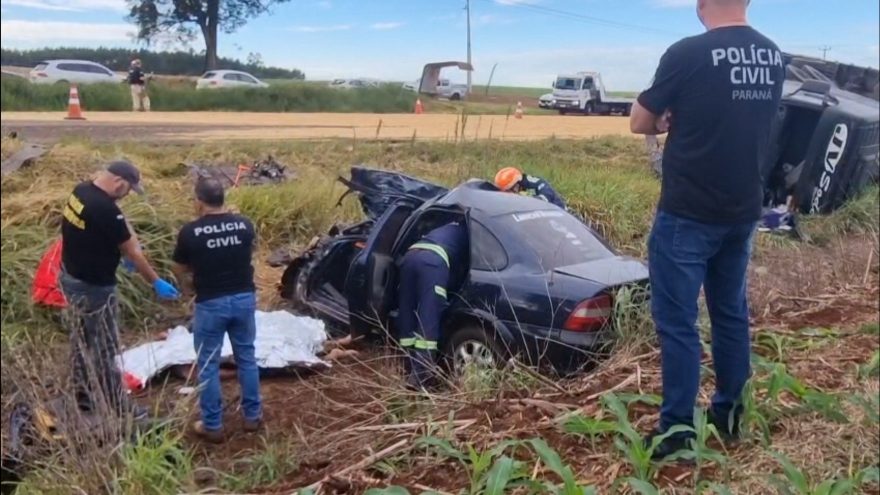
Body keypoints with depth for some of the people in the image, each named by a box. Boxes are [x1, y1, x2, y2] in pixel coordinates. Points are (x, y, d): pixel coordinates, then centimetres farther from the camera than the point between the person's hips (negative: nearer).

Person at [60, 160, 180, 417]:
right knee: (104, 350, 2)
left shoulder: (81, 191, 0)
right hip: (93, 287, -10)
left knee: (82, 341, 21)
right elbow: (133, 252, -19)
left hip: (71, 277, 10)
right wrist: (156, 282, -8)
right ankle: (119, 410, 14)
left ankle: (82, 398, 35)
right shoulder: (106, 210, -28)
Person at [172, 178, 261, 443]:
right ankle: (253, 416, 27)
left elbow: (179, 269, 4)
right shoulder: (245, 225, -3)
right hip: (244, 298, 4)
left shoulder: (191, 231, -10)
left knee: (208, 365, 10)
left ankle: (212, 426, 18)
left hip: (211, 303, -3)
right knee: (246, 357, 17)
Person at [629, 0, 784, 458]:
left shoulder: (687, 54, -16)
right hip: (743, 212, 7)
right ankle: (728, 413, 29)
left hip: (688, 214, -7)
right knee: (731, 313, 17)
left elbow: (640, 123, -5)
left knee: (677, 321, 2)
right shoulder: (774, 57, 5)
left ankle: (677, 429, 9)